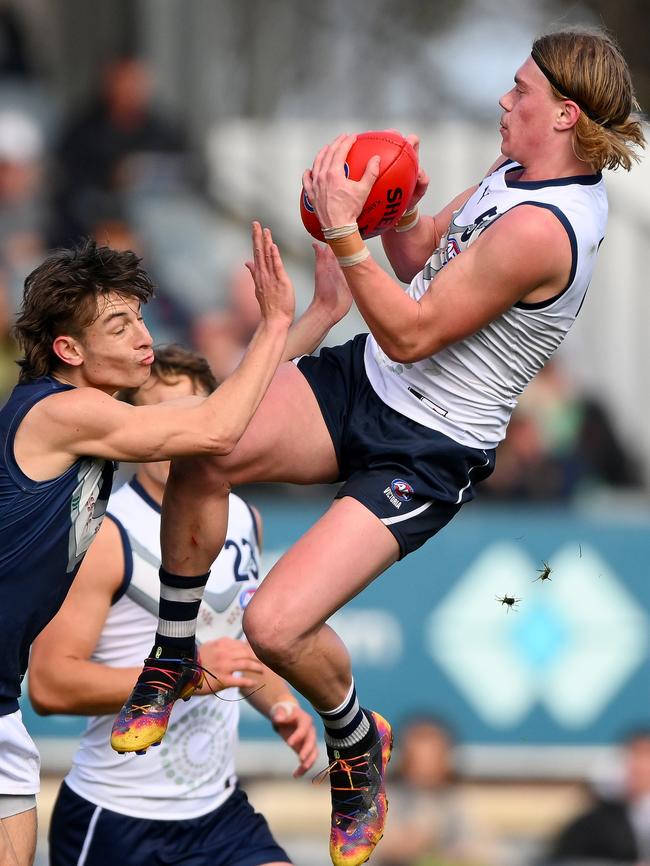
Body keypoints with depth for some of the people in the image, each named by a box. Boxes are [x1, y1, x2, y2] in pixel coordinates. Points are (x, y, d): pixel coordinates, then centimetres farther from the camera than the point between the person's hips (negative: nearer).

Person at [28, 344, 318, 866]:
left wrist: (279, 703, 7)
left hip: (220, 813, 6)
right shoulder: (104, 536, -13)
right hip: (116, 823, -6)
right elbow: (48, 684, -21)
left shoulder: (243, 520, 9)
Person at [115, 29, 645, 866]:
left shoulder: (542, 229, -27)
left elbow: (412, 332, -24)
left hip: (426, 453, -9)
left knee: (275, 625, -20)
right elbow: (416, 259, 18)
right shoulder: (517, 173, 4)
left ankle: (358, 744, 14)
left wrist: (342, 230, -24)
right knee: (198, 453, -15)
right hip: (367, 380, 9)